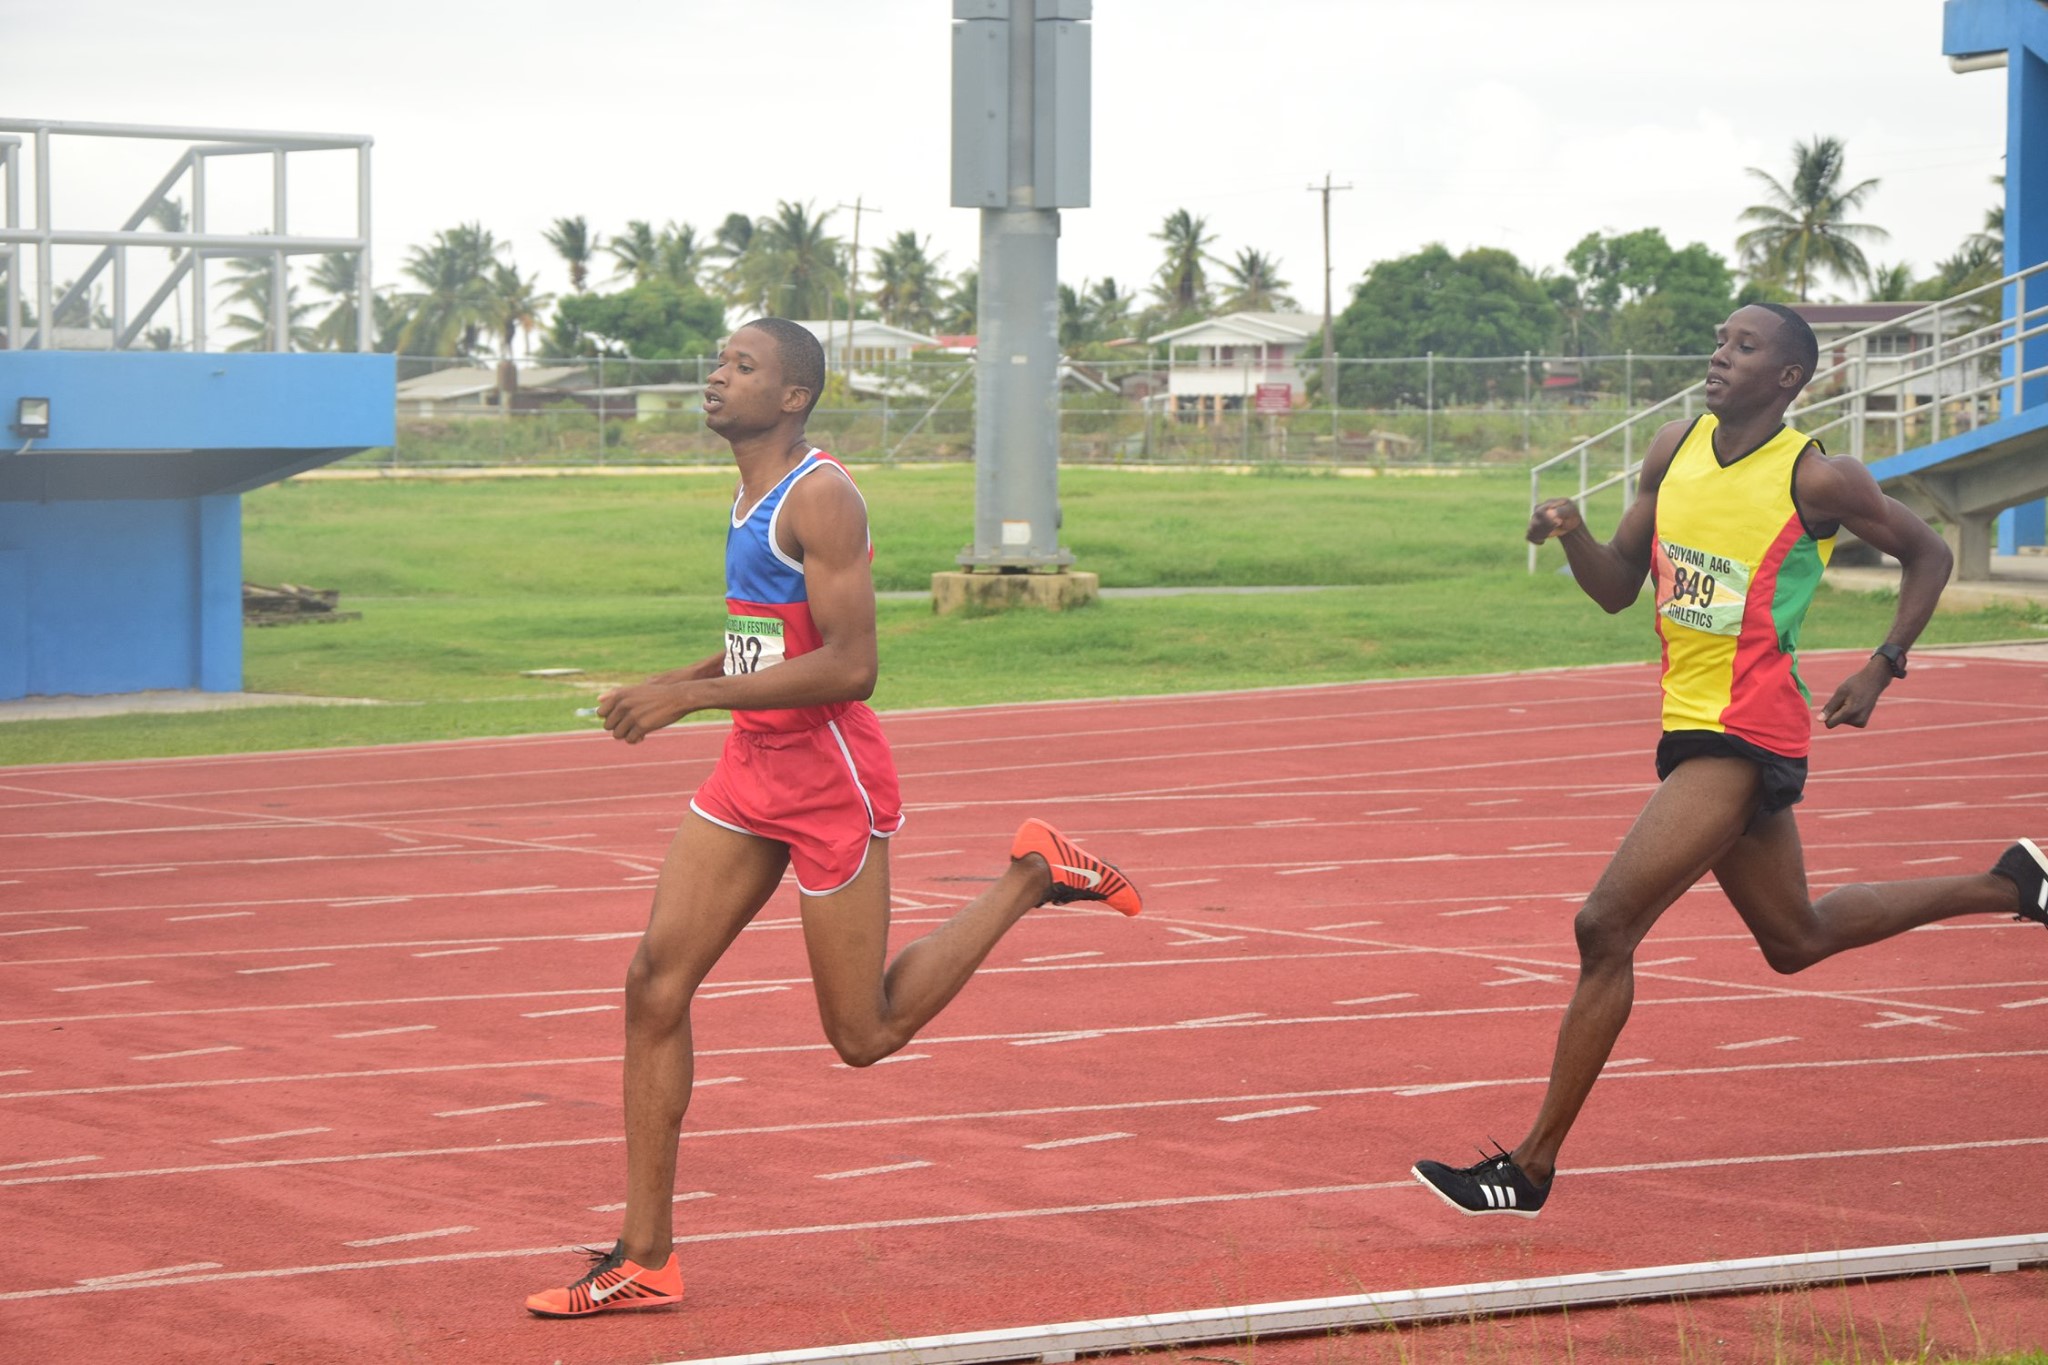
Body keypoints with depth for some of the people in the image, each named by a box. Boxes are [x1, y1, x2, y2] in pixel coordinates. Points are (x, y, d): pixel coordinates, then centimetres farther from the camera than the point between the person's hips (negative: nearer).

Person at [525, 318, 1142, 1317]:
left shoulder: (821, 498, -18)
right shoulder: (752, 491, 11)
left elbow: (850, 667, -25)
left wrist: (691, 696, -25)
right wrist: (665, 686, 11)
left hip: (829, 779, -9)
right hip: (752, 773, 9)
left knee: (864, 1035, 2)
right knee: (654, 985, -2)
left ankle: (1031, 877, 20)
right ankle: (645, 1259, 2)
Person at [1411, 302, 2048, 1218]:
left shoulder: (1817, 479, -12)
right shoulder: (1675, 450, 6)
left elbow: (1926, 555, 3)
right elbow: (1616, 588, 10)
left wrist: (1883, 666, -6)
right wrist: (1571, 532, -10)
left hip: (1744, 736, -9)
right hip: (1693, 728, 9)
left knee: (1605, 927, -15)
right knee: (1796, 940, 24)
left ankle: (1532, 1167, -9)